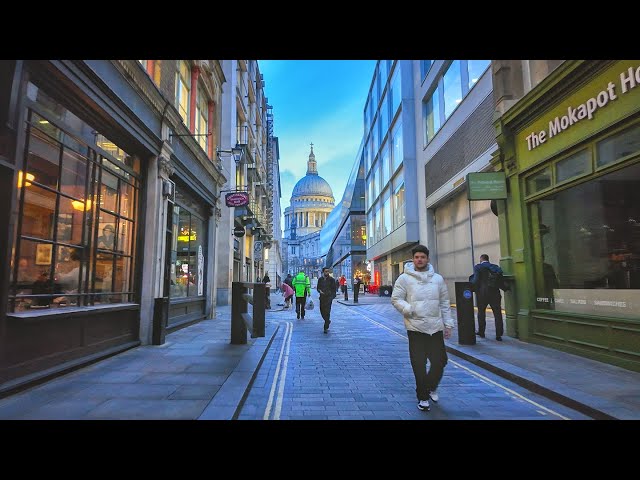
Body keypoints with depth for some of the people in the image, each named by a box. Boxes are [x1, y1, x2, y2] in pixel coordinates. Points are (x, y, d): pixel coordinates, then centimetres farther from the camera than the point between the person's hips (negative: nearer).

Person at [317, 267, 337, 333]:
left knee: (327, 312, -9)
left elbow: (334, 289, 3)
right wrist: (320, 291, -7)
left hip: (329, 297, -4)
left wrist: (333, 296, -7)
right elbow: (318, 287, 14)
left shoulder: (332, 279, 1)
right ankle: (328, 321, 36)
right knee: (322, 311, 8)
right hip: (322, 297, 4)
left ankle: (326, 327, -5)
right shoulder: (320, 279, 10)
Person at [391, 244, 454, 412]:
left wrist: (448, 324, 9)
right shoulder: (404, 278, -2)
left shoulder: (437, 278, 8)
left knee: (440, 360, 7)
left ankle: (431, 387, 37)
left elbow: (445, 303, 12)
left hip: (436, 327, 3)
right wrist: (409, 310, -18)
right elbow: (396, 299, -2)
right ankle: (423, 397, 21)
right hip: (415, 328, -3)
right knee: (419, 365, 1)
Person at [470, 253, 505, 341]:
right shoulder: (495, 267, 5)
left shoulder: (477, 267, -6)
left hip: (482, 293, -2)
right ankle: (498, 335, 6)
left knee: (481, 312, 14)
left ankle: (481, 332, 23)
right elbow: (501, 281, 4)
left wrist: (474, 289, 1)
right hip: (495, 293, 3)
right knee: (497, 314, 7)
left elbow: (476, 280, -16)